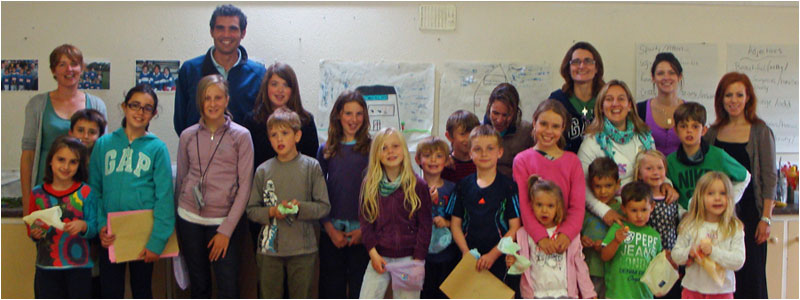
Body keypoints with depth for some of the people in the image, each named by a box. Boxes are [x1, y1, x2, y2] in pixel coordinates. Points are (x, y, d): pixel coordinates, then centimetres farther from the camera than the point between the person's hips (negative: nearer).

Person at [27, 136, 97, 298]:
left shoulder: (85, 192, -3)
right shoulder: (37, 193, 3)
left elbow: (94, 228, -3)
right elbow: (31, 229, 10)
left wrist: (83, 226, -25)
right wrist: (34, 233, -12)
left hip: (79, 265, -2)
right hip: (46, 265, 2)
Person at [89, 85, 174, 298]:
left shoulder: (157, 148, -2)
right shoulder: (104, 144, 6)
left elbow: (164, 198, -5)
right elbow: (94, 189, 8)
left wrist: (157, 241, -11)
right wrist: (100, 225, -5)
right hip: (110, 235, 2)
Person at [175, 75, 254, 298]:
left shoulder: (241, 136, -2)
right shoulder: (188, 136, 7)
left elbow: (245, 186, -4)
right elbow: (180, 179, 15)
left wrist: (226, 229, -9)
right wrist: (177, 224, 13)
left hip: (225, 221, -2)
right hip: (190, 220, 3)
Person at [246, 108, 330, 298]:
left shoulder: (311, 167, -1)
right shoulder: (263, 170, 3)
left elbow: (324, 207, -2)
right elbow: (251, 210, 5)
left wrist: (301, 208, -18)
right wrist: (271, 212, -14)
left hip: (303, 248, -1)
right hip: (269, 248, 1)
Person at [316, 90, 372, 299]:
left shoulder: (372, 149, 1)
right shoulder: (326, 150, 8)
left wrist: (364, 228, -8)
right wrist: (329, 228, -2)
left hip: (362, 233, -2)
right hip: (332, 232, 2)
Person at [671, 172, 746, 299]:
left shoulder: (735, 228, -5)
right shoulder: (689, 226, -1)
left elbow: (739, 261, -13)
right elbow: (675, 255, 1)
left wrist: (713, 251, -23)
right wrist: (689, 252, -18)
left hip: (722, 291, -1)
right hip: (693, 289, 1)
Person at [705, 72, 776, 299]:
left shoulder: (760, 131, -2)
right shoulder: (713, 132, 8)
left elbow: (769, 178, -4)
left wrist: (766, 218, -10)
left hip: (748, 211, -3)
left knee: (751, 274, 0)